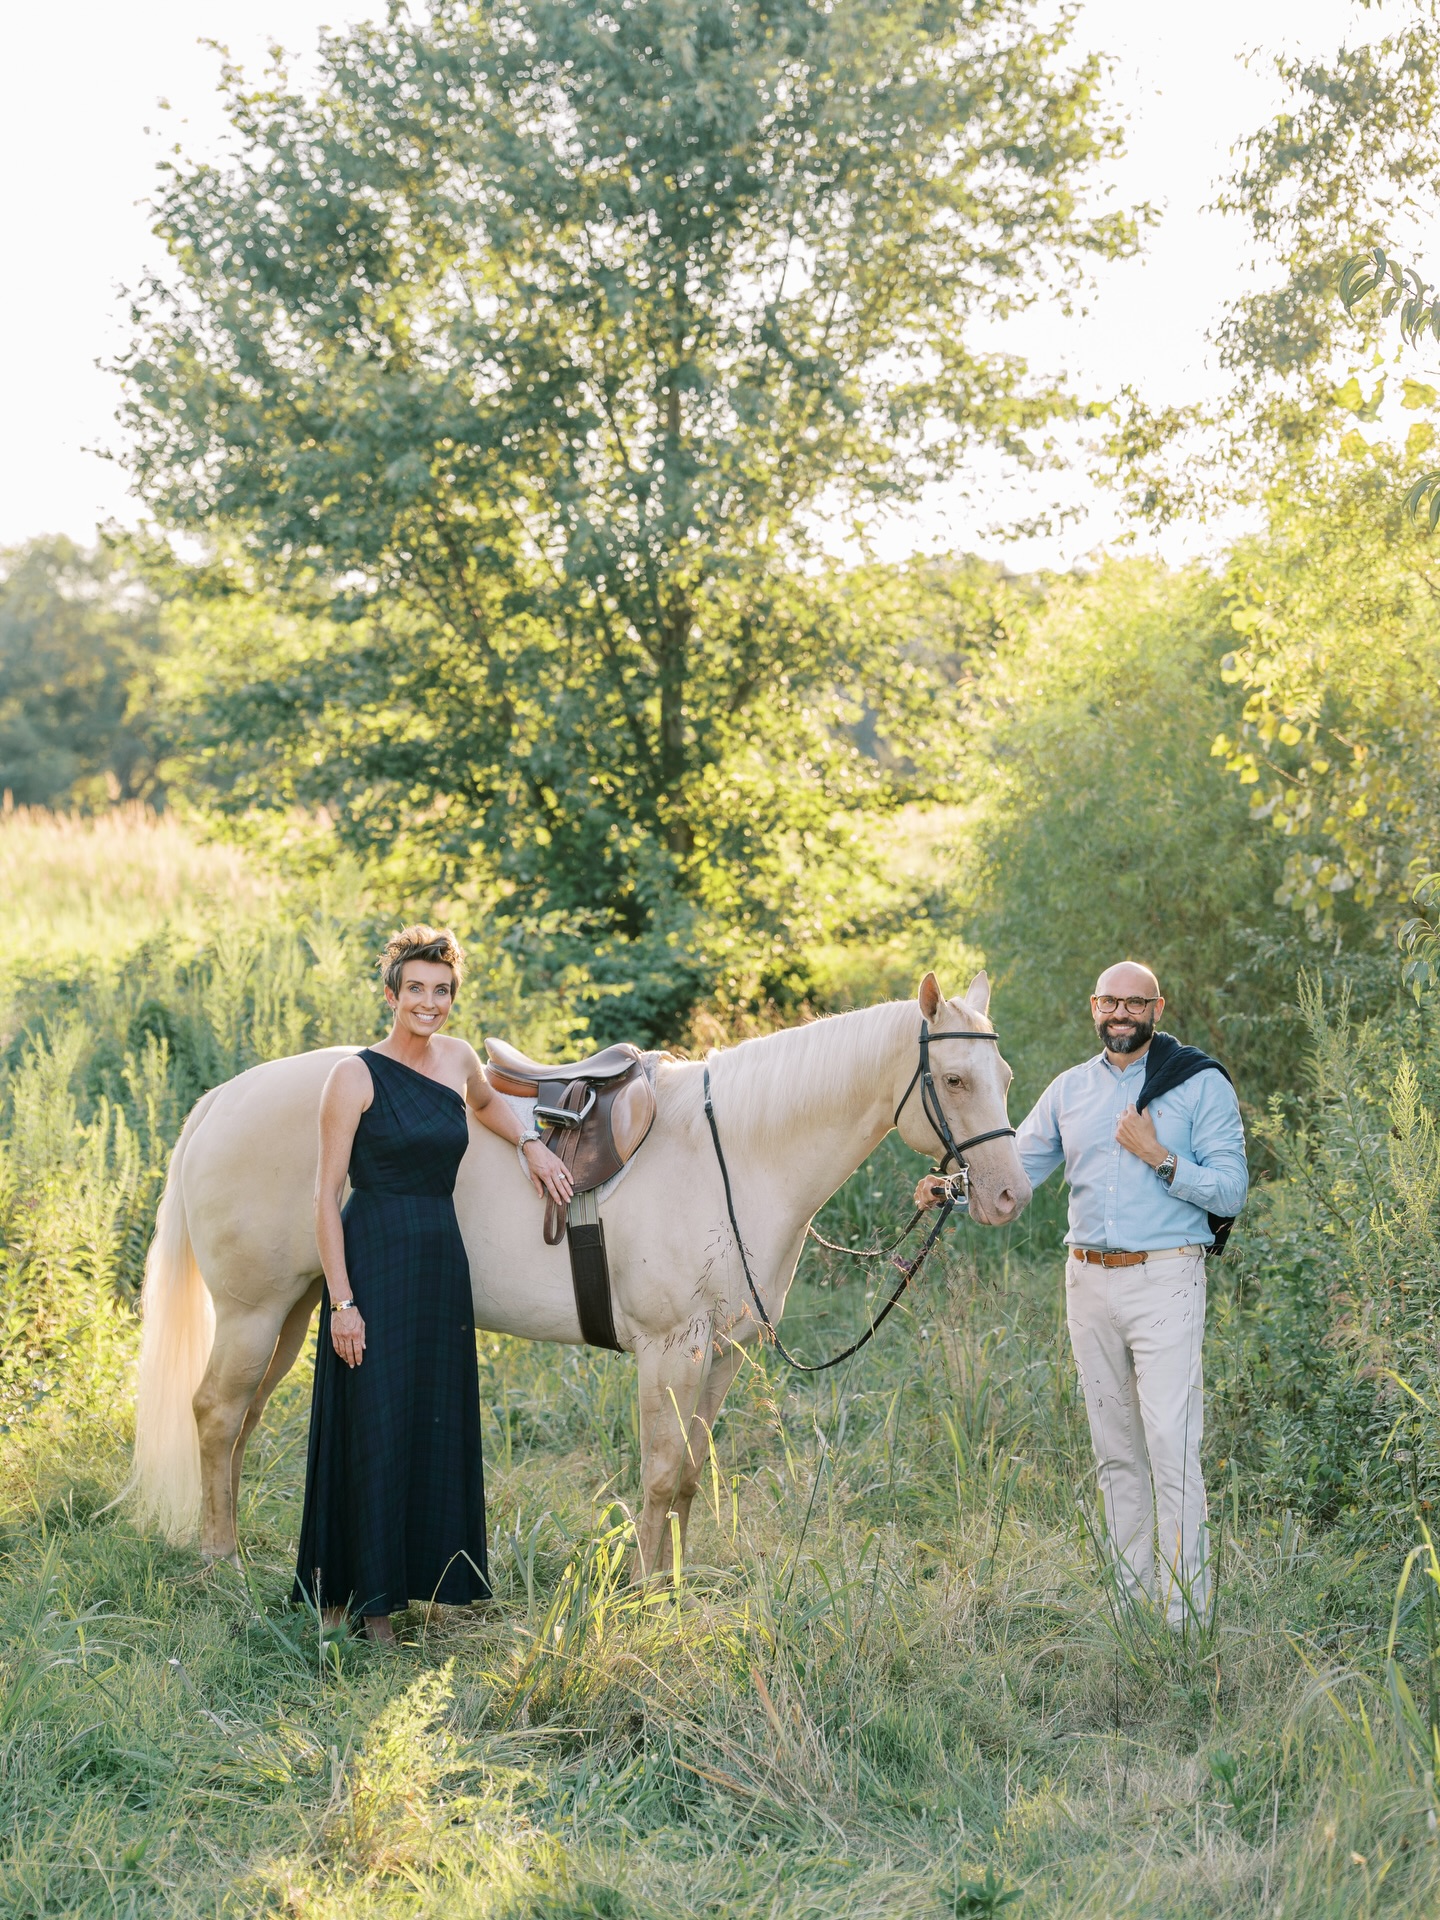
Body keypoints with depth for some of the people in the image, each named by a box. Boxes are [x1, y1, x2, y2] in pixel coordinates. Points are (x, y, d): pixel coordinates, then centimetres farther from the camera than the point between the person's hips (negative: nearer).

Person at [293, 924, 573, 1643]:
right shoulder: (355, 1076, -9)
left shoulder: (458, 1058, 9)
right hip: (374, 1260, -6)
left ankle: (420, 1581, 21)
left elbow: (485, 1101, 34)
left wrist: (529, 1143, 14)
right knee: (370, 1428, -3)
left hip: (442, 1260, 6)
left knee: (438, 1429, 9)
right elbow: (326, 1194, -10)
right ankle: (351, 1594, 8)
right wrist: (341, 1301, -15)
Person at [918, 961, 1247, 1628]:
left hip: (1165, 1279, -5)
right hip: (1089, 1280, 5)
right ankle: (1130, 1602, 19)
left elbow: (1230, 1191, -4)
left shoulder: (1200, 1085, -1)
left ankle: (1185, 1615, -9)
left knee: (1171, 1447, -11)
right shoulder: (1069, 1090, 12)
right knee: (1115, 1452, 10)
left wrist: (1160, 1158, -16)